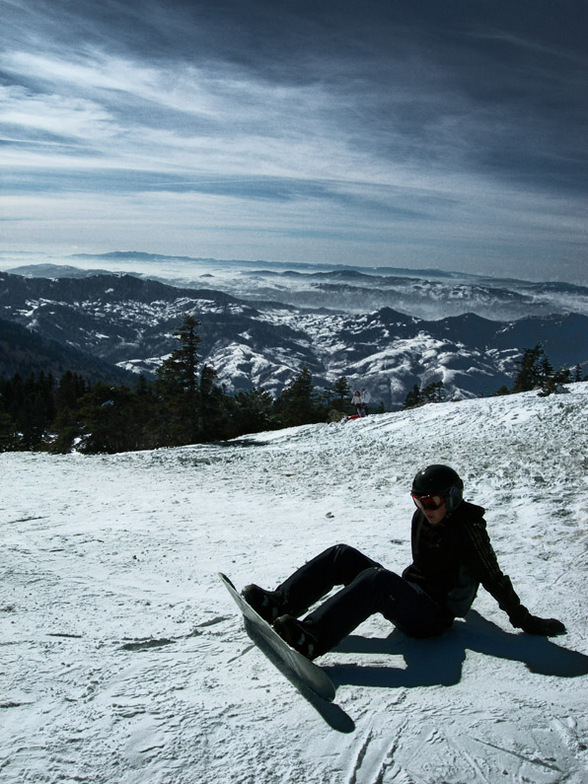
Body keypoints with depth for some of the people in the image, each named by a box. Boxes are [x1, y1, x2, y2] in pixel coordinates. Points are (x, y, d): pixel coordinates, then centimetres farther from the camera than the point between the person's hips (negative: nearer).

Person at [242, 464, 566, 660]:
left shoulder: (468, 528, -13)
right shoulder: (422, 518, 7)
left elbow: (495, 579, -10)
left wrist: (527, 622, -9)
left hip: (431, 616, -8)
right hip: (408, 594, 8)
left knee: (376, 579, -36)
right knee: (342, 556, -5)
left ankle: (310, 639, -47)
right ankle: (278, 604, -15)